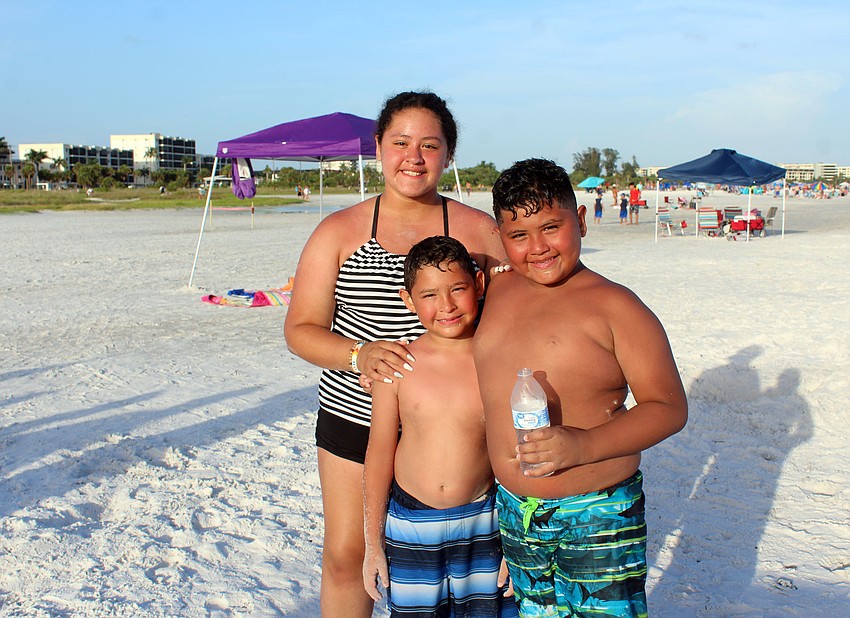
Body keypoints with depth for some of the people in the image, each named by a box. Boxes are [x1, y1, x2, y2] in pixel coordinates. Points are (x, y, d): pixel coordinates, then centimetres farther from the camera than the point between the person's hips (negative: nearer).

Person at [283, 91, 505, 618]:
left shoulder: (479, 230, 1)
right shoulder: (339, 232, 0)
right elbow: (301, 329, -2)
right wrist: (358, 355, -20)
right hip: (355, 417, 1)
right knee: (346, 555, 10)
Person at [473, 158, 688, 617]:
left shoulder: (613, 305, -12)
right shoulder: (498, 291, 5)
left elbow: (669, 407, -15)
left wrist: (583, 446, -26)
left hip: (597, 515, -5)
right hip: (513, 512, 6)